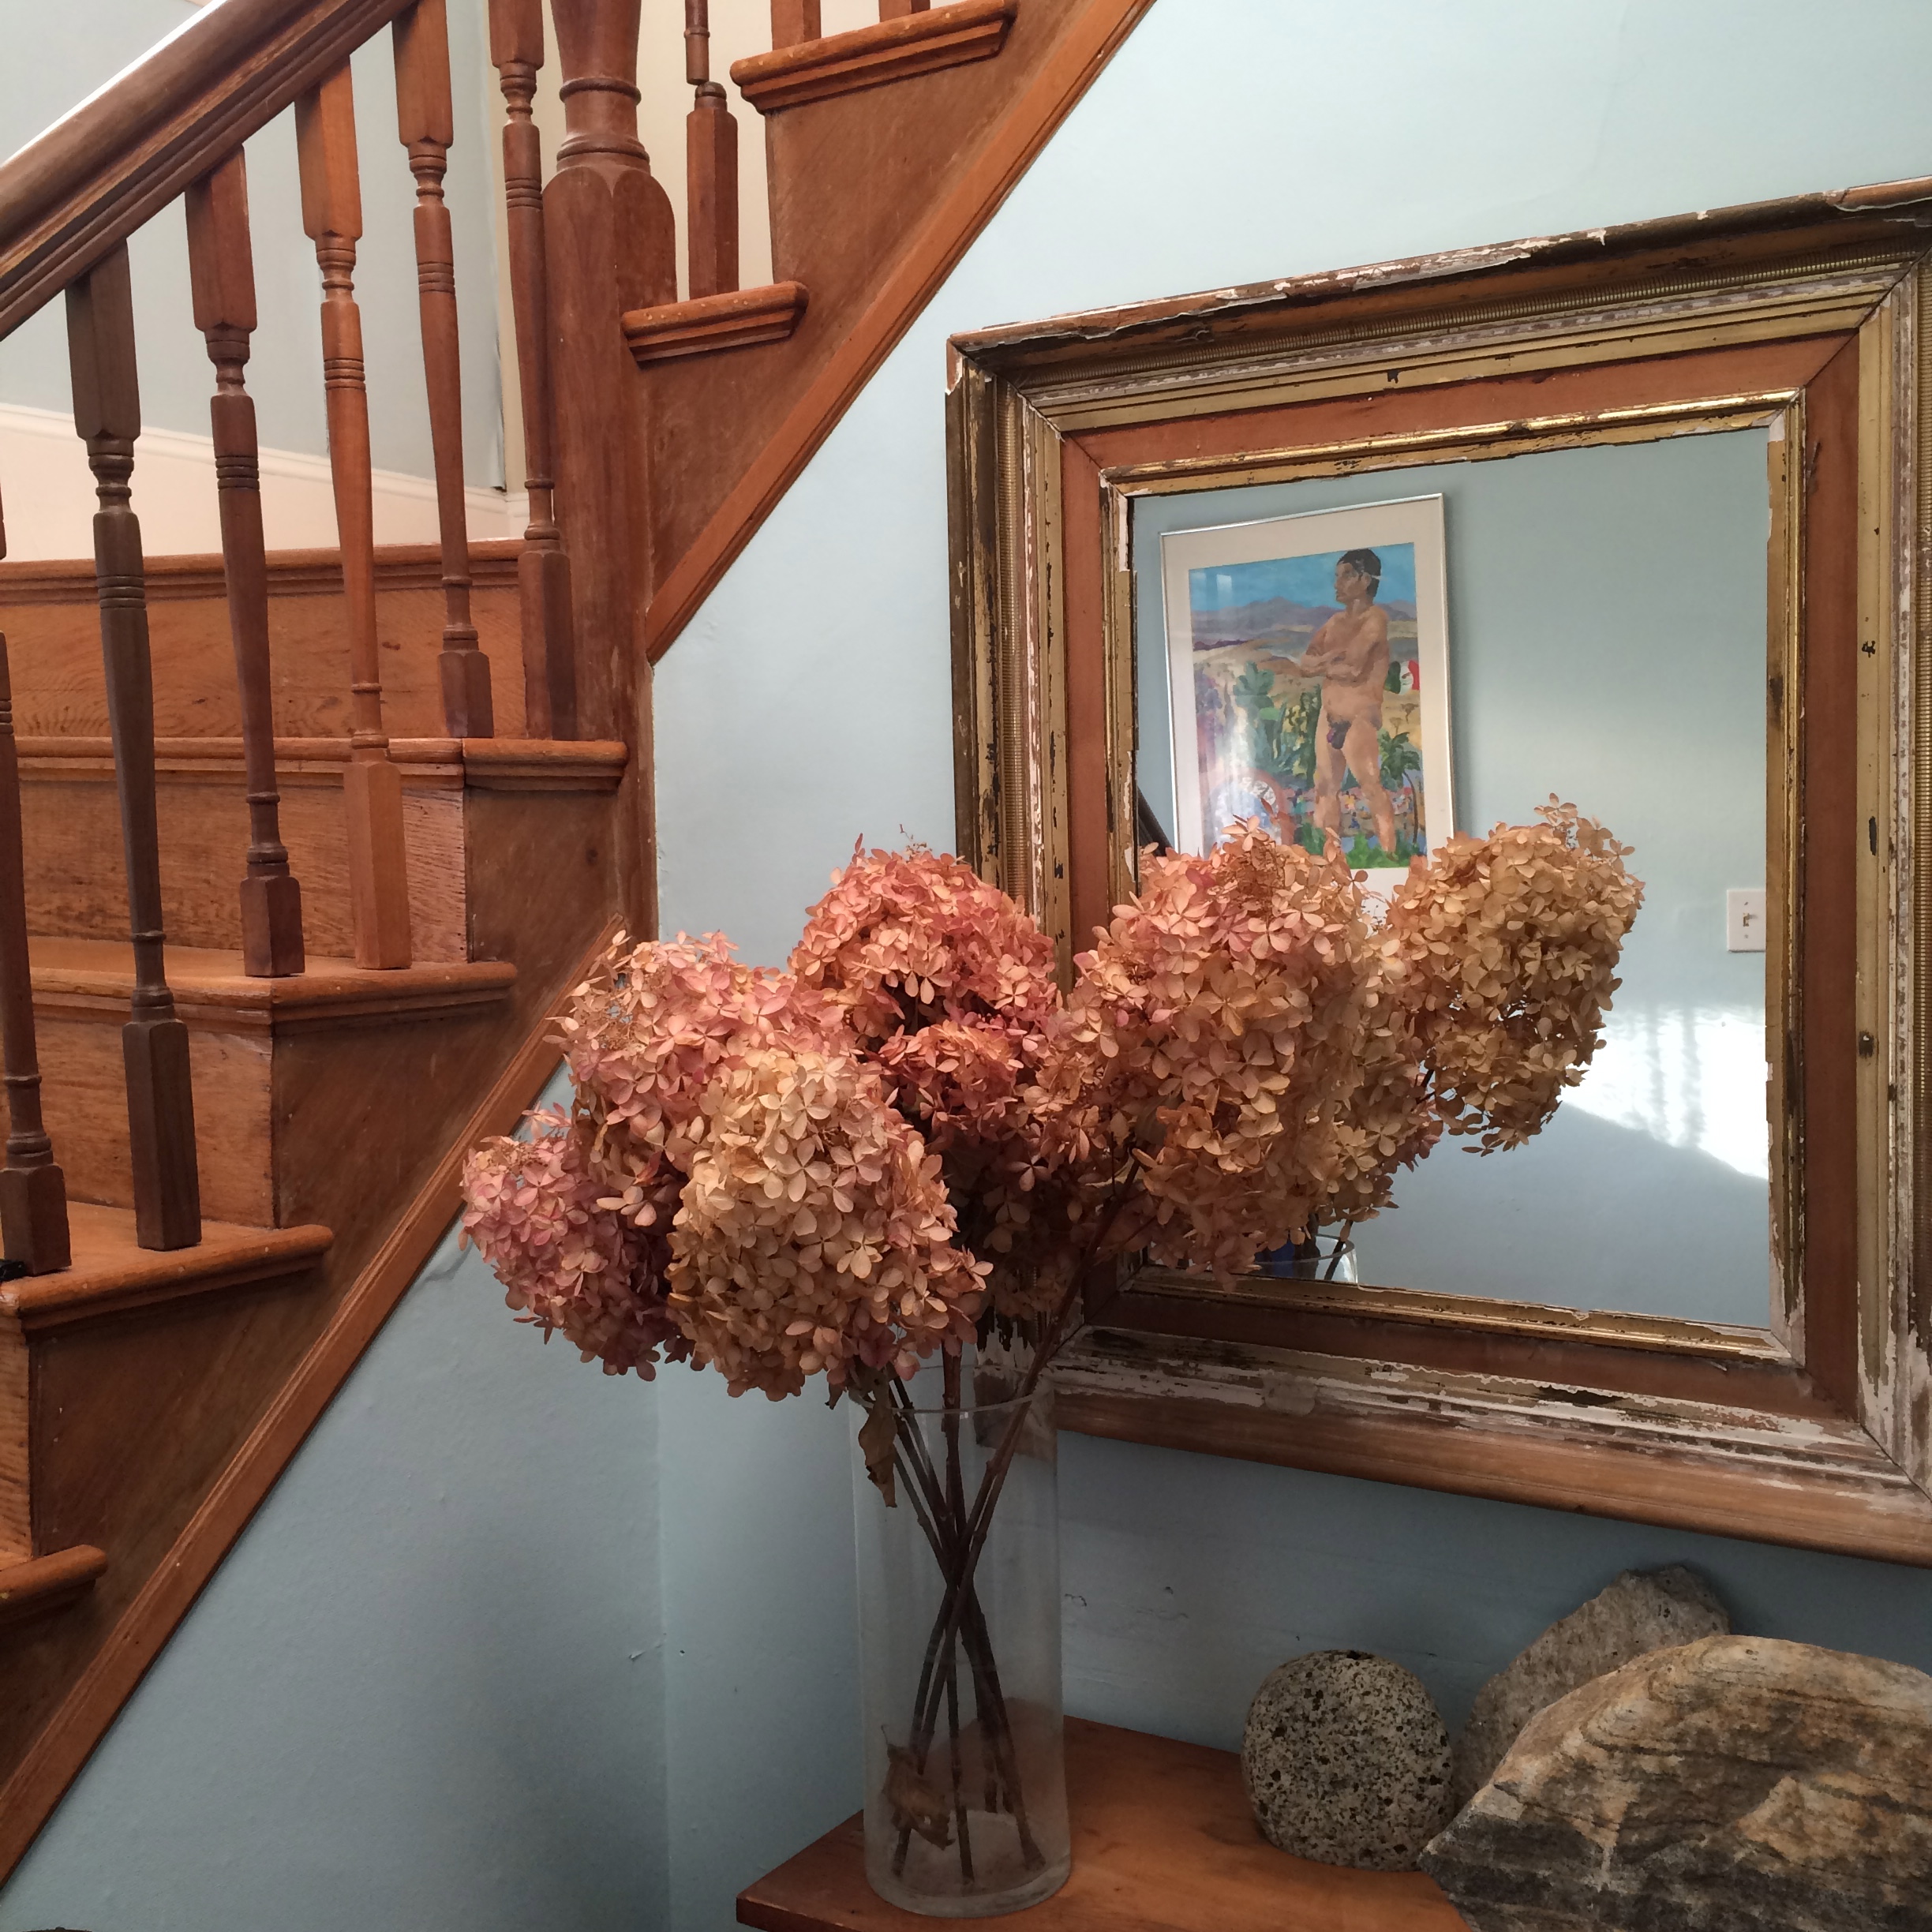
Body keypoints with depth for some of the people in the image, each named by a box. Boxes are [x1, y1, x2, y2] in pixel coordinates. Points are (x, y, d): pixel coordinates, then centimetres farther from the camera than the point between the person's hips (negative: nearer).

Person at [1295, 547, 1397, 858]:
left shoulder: (1375, 617, -6)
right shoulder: (1335, 621, 16)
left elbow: (1353, 660, -19)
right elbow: (1305, 664, 6)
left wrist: (1322, 663, -2)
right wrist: (1334, 660, -12)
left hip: (1359, 716, -8)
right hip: (1329, 716, 8)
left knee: (1371, 786, -11)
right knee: (1326, 786, 10)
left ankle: (1388, 855, -10)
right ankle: (1332, 856, 17)